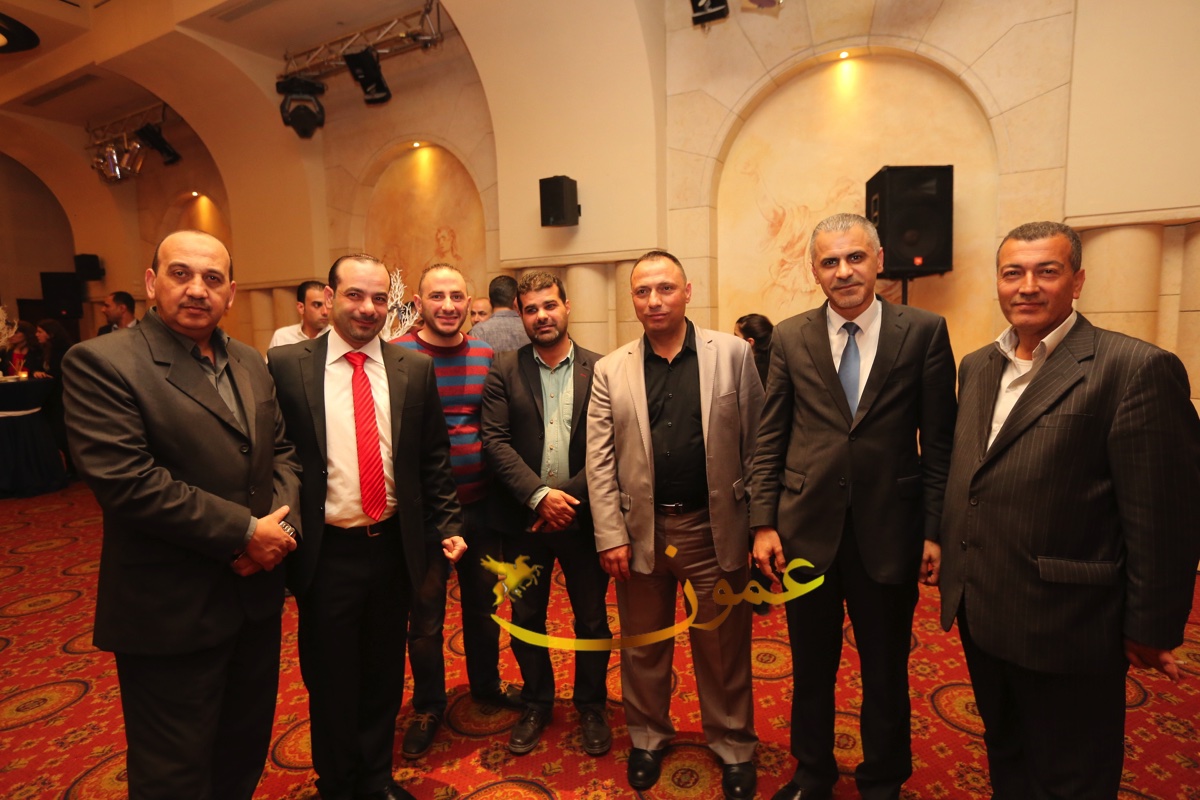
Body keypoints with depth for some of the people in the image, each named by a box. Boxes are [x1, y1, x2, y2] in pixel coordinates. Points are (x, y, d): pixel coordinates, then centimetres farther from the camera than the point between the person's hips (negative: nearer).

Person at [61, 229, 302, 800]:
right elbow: (126, 480, -23)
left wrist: (282, 521, -9)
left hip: (256, 594, 6)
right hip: (172, 614, -6)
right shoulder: (100, 363, -13)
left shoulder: (250, 363, 8)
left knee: (247, 748, 24)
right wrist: (245, 530, -19)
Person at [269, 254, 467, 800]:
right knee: (331, 679, 17)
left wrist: (447, 525, 1)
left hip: (393, 546, 2)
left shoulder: (415, 370, 1)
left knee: (385, 674, 19)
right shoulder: (286, 365, -6)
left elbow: (433, 458, 4)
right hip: (326, 553, -2)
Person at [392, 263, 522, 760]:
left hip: (480, 504, 3)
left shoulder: (486, 356, 1)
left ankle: (487, 683, 44)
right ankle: (428, 706, 38)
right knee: (425, 614, 14)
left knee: (483, 603, 20)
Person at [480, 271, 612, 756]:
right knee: (526, 618, 16)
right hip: (525, 517, 1)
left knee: (592, 619, 14)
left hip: (584, 515, 0)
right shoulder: (504, 370, -1)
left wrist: (569, 497, -15)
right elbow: (495, 442, -8)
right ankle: (536, 704, 41)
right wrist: (540, 495, -18)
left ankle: (591, 706, 39)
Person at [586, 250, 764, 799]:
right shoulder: (610, 371, 1)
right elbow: (600, 460, -1)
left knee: (723, 649, 15)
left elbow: (757, 443, -1)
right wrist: (611, 536, -5)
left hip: (715, 528, -1)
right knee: (643, 647, 18)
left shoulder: (733, 354, -2)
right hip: (641, 530, 2)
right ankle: (647, 738, 42)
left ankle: (733, 747, 39)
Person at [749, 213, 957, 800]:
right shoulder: (790, 338, 1)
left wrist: (935, 530, -5)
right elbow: (770, 439, 1)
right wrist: (763, 522, -4)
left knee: (886, 671, 17)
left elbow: (939, 442, -2)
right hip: (806, 529, 1)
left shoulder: (925, 332, -2)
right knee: (811, 666, 18)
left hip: (888, 531, -1)